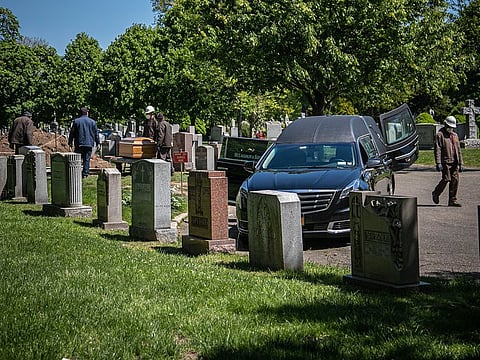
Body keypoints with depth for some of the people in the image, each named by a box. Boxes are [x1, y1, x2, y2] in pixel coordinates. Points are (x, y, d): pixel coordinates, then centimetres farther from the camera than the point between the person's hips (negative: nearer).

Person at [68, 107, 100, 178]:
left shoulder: (76, 121, 1)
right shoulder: (92, 122, 4)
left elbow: (72, 133, 3)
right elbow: (96, 133, 7)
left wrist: (70, 142, 11)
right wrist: (98, 143, 13)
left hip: (79, 144, -1)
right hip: (89, 144, 1)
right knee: (87, 159, 4)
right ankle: (85, 173, 2)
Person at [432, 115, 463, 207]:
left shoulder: (455, 135, 19)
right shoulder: (440, 135, -2)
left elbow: (458, 150, 21)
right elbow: (437, 150, -9)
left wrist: (460, 163, 15)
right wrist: (438, 163, -18)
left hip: (454, 162, 6)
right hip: (445, 161, -6)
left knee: (455, 180, 1)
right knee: (446, 179, -11)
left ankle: (452, 201, 7)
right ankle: (436, 193, 14)